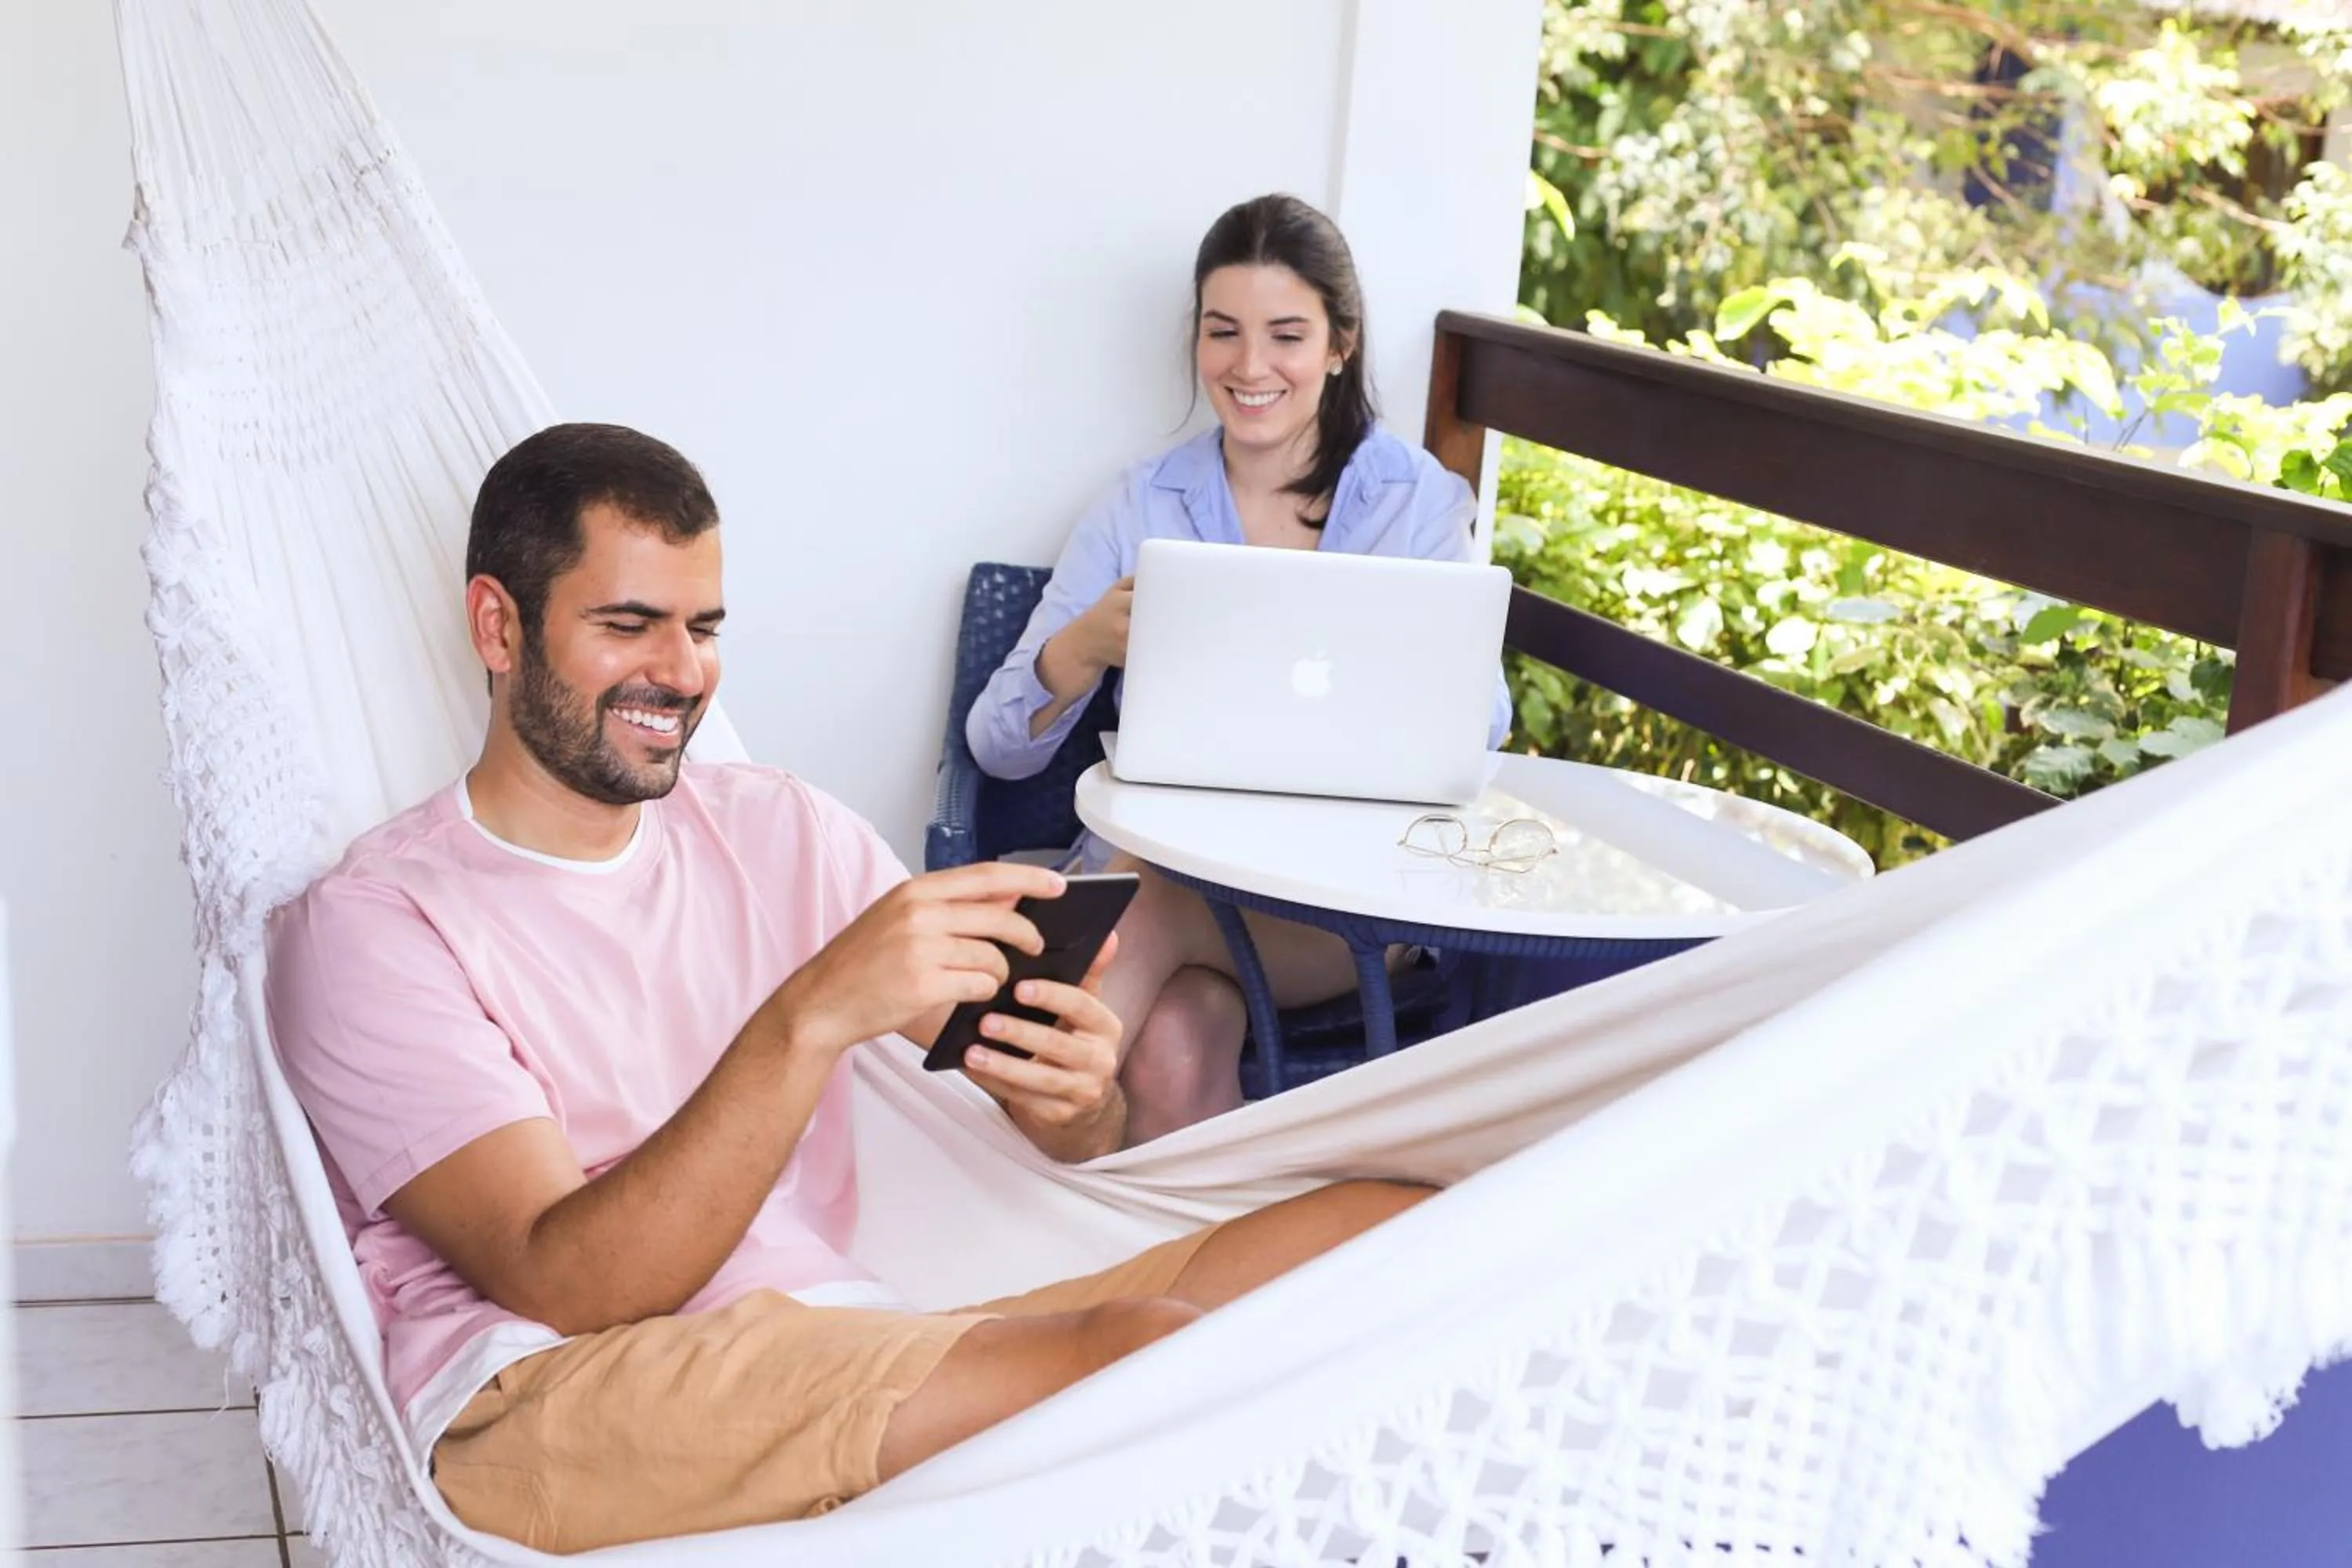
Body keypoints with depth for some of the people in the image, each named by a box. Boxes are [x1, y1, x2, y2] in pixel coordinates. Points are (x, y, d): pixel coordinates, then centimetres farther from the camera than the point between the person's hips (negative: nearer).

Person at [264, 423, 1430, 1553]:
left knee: (1390, 1230, -16)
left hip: (856, 1362, 6)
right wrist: (809, 1022, -23)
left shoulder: (780, 831, 19)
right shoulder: (371, 927, 2)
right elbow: (564, 1283, -12)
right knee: (1137, 1349, -34)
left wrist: (1074, 1100, -11)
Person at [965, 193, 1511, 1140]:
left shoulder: (1419, 500, 6)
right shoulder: (1143, 505, 8)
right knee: (1171, 1061, -32)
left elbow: (1482, 726, -2)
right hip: (1153, 859, 1)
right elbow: (996, 748, 2)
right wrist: (1086, 648, -19)